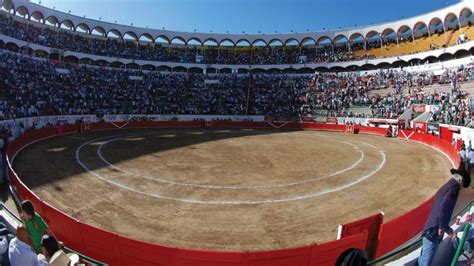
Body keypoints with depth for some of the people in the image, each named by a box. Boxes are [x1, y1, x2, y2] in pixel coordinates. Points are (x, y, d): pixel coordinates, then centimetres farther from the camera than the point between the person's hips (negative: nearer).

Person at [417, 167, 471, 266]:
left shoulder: (445, 187, 19)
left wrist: (446, 228, 27)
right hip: (434, 232, -9)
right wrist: (442, 227, -13)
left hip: (429, 230, 9)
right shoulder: (454, 187, -8)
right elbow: (443, 207, -21)